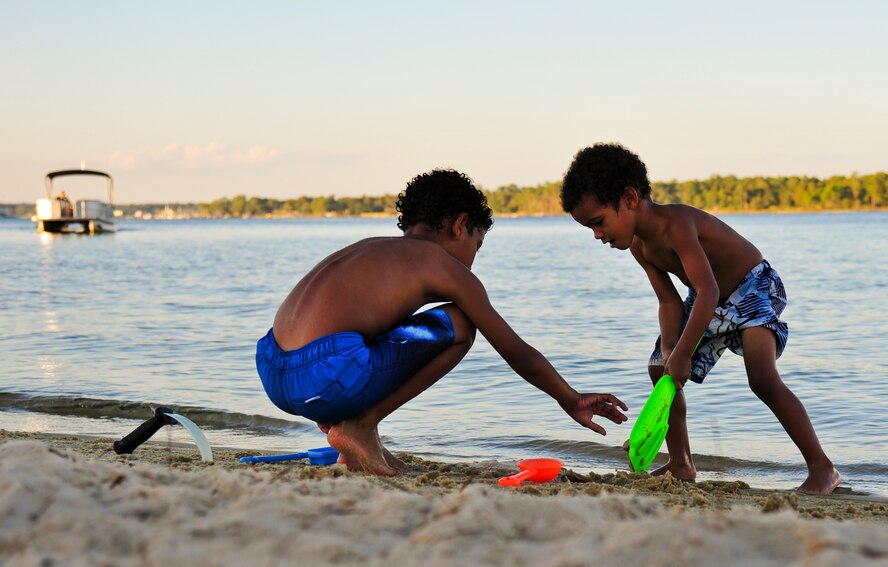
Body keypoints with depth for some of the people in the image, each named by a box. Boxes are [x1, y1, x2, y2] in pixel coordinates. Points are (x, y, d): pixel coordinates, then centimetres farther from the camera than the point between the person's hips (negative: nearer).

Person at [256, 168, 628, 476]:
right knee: (457, 326, 6)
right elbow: (518, 355, 13)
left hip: (271, 375, 8)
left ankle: (349, 423, 14)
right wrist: (572, 400, 28)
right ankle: (359, 427, 2)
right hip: (322, 378, -8)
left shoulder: (373, 247, 28)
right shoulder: (444, 265, 8)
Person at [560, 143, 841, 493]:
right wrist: (669, 348, -20)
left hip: (753, 286, -9)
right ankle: (681, 465, 19)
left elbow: (708, 291, -40)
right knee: (660, 369, 7)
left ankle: (822, 468, -21)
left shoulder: (676, 223, -34)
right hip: (709, 303, 10)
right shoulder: (638, 246, -6)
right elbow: (669, 300, -3)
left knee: (762, 378, -27)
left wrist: (682, 354, -41)